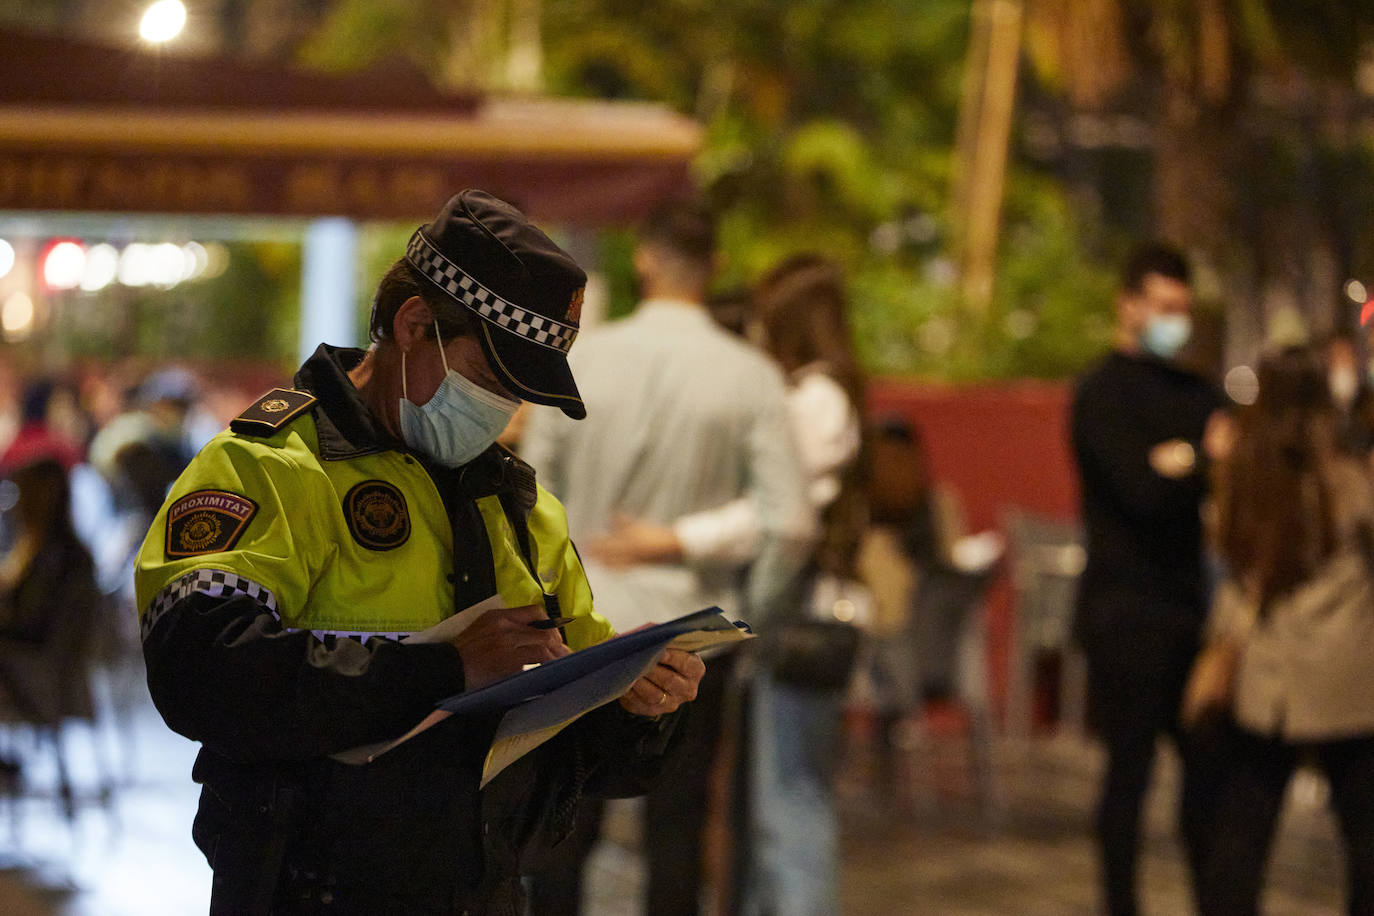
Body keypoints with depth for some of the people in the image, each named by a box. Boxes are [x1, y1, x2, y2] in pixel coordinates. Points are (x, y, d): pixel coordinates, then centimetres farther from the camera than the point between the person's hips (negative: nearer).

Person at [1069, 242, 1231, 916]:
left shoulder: (1195, 393, 17)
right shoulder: (1103, 394, -5)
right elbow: (1142, 488, -18)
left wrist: (1184, 461, -13)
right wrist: (1211, 460, -6)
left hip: (1187, 607, 6)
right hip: (1128, 613, -6)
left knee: (1207, 763, 5)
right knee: (1130, 767, -1)